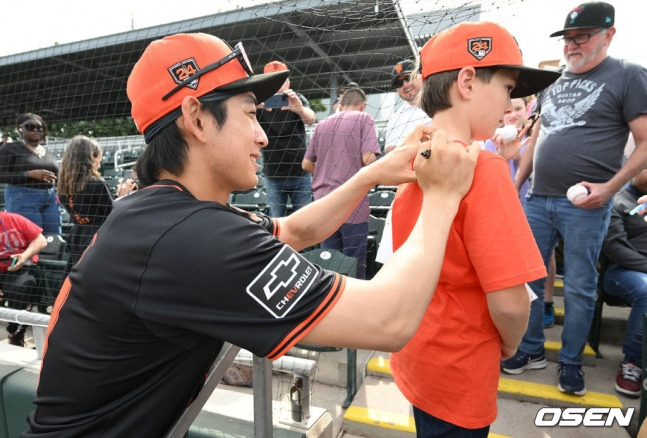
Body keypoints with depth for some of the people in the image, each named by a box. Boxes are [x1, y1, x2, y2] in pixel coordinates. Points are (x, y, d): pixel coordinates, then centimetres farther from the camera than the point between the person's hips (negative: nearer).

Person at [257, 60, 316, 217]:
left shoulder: (298, 99, -3)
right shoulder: (260, 104, -3)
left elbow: (311, 119, -23)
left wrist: (300, 109, -48)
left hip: (300, 174, 0)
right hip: (273, 176, 1)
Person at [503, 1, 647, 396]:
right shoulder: (553, 83, 15)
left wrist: (609, 187, -18)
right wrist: (515, 185, 13)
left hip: (585, 205, -5)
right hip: (538, 199, 6)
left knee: (579, 289, 5)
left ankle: (571, 362, 23)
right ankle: (532, 350, 25)